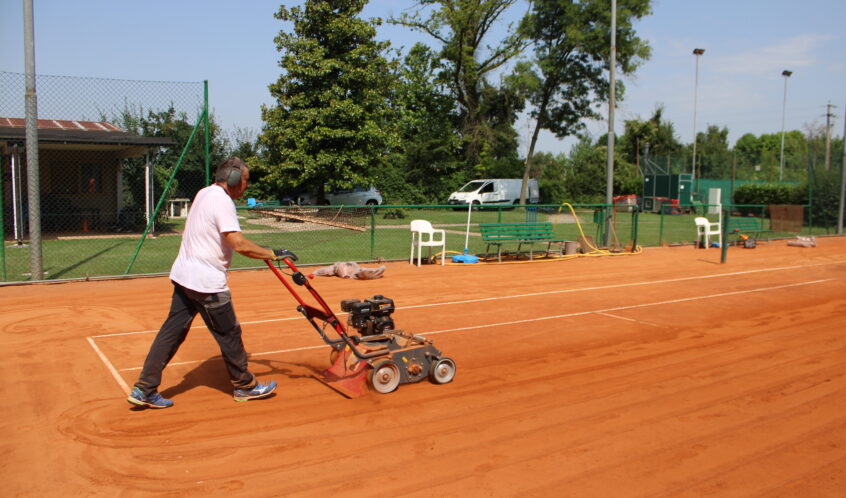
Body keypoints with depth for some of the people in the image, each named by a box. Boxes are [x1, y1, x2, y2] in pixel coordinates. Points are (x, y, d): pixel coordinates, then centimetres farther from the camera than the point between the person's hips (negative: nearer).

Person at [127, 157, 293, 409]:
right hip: (207, 283, -9)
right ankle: (245, 386, 21)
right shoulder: (222, 202, -17)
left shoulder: (204, 194, 13)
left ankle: (144, 389, 13)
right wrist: (273, 254, -18)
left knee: (172, 332, 11)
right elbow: (240, 245, -27)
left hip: (184, 275, 9)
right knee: (229, 333, 6)